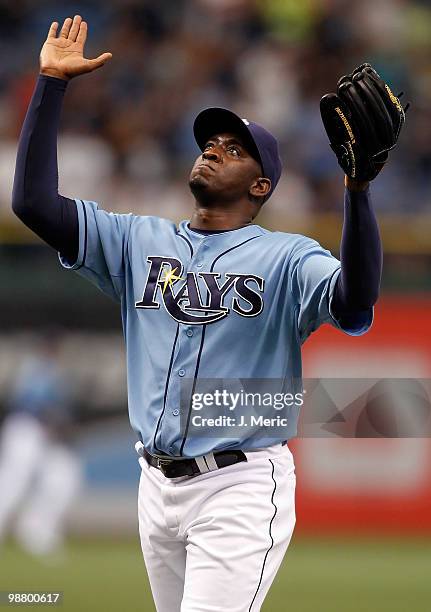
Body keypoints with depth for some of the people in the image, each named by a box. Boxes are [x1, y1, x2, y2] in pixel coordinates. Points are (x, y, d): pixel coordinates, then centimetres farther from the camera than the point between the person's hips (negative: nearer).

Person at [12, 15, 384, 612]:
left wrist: (357, 187, -38)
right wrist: (51, 83, -2)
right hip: (158, 485, 6)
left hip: (241, 488, -6)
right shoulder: (141, 242, 11)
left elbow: (354, 304, -25)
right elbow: (35, 201, 2)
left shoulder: (287, 258, -4)